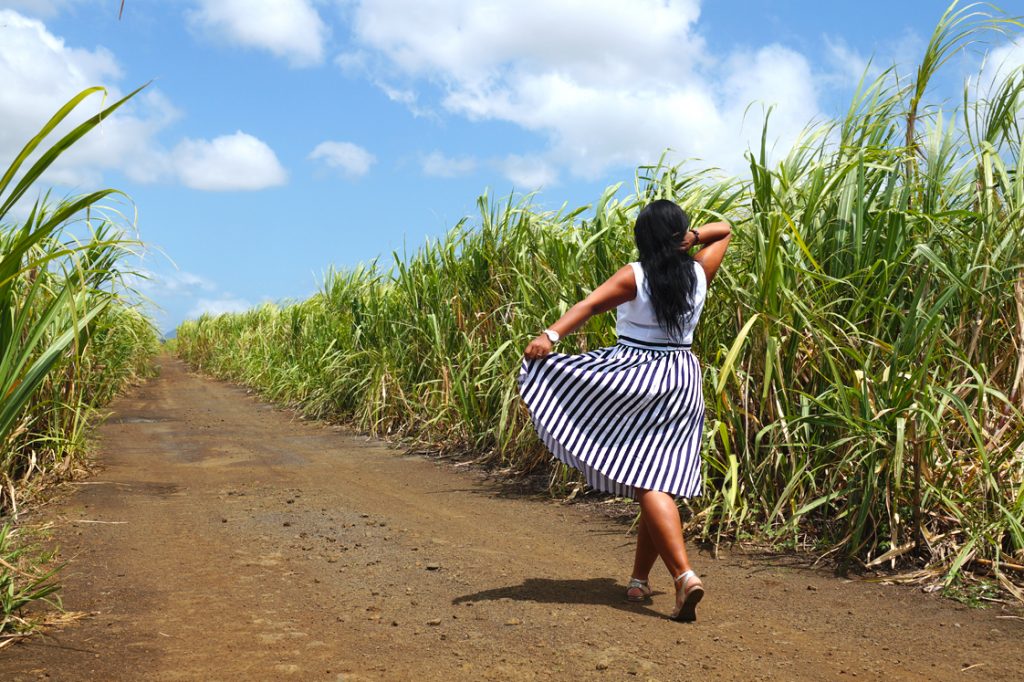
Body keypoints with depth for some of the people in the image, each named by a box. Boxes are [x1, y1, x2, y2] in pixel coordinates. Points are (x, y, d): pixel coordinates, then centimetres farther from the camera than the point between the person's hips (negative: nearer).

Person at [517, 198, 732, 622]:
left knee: (648, 483, -10)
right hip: (681, 381, 5)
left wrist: (550, 335, -32)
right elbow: (724, 230, 22)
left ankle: (684, 574, -27)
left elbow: (590, 305, -22)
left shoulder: (634, 277, -7)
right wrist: (693, 236, 2)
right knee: (661, 481, 8)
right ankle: (639, 581, 17)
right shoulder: (699, 274, 5)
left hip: (634, 379, -5)